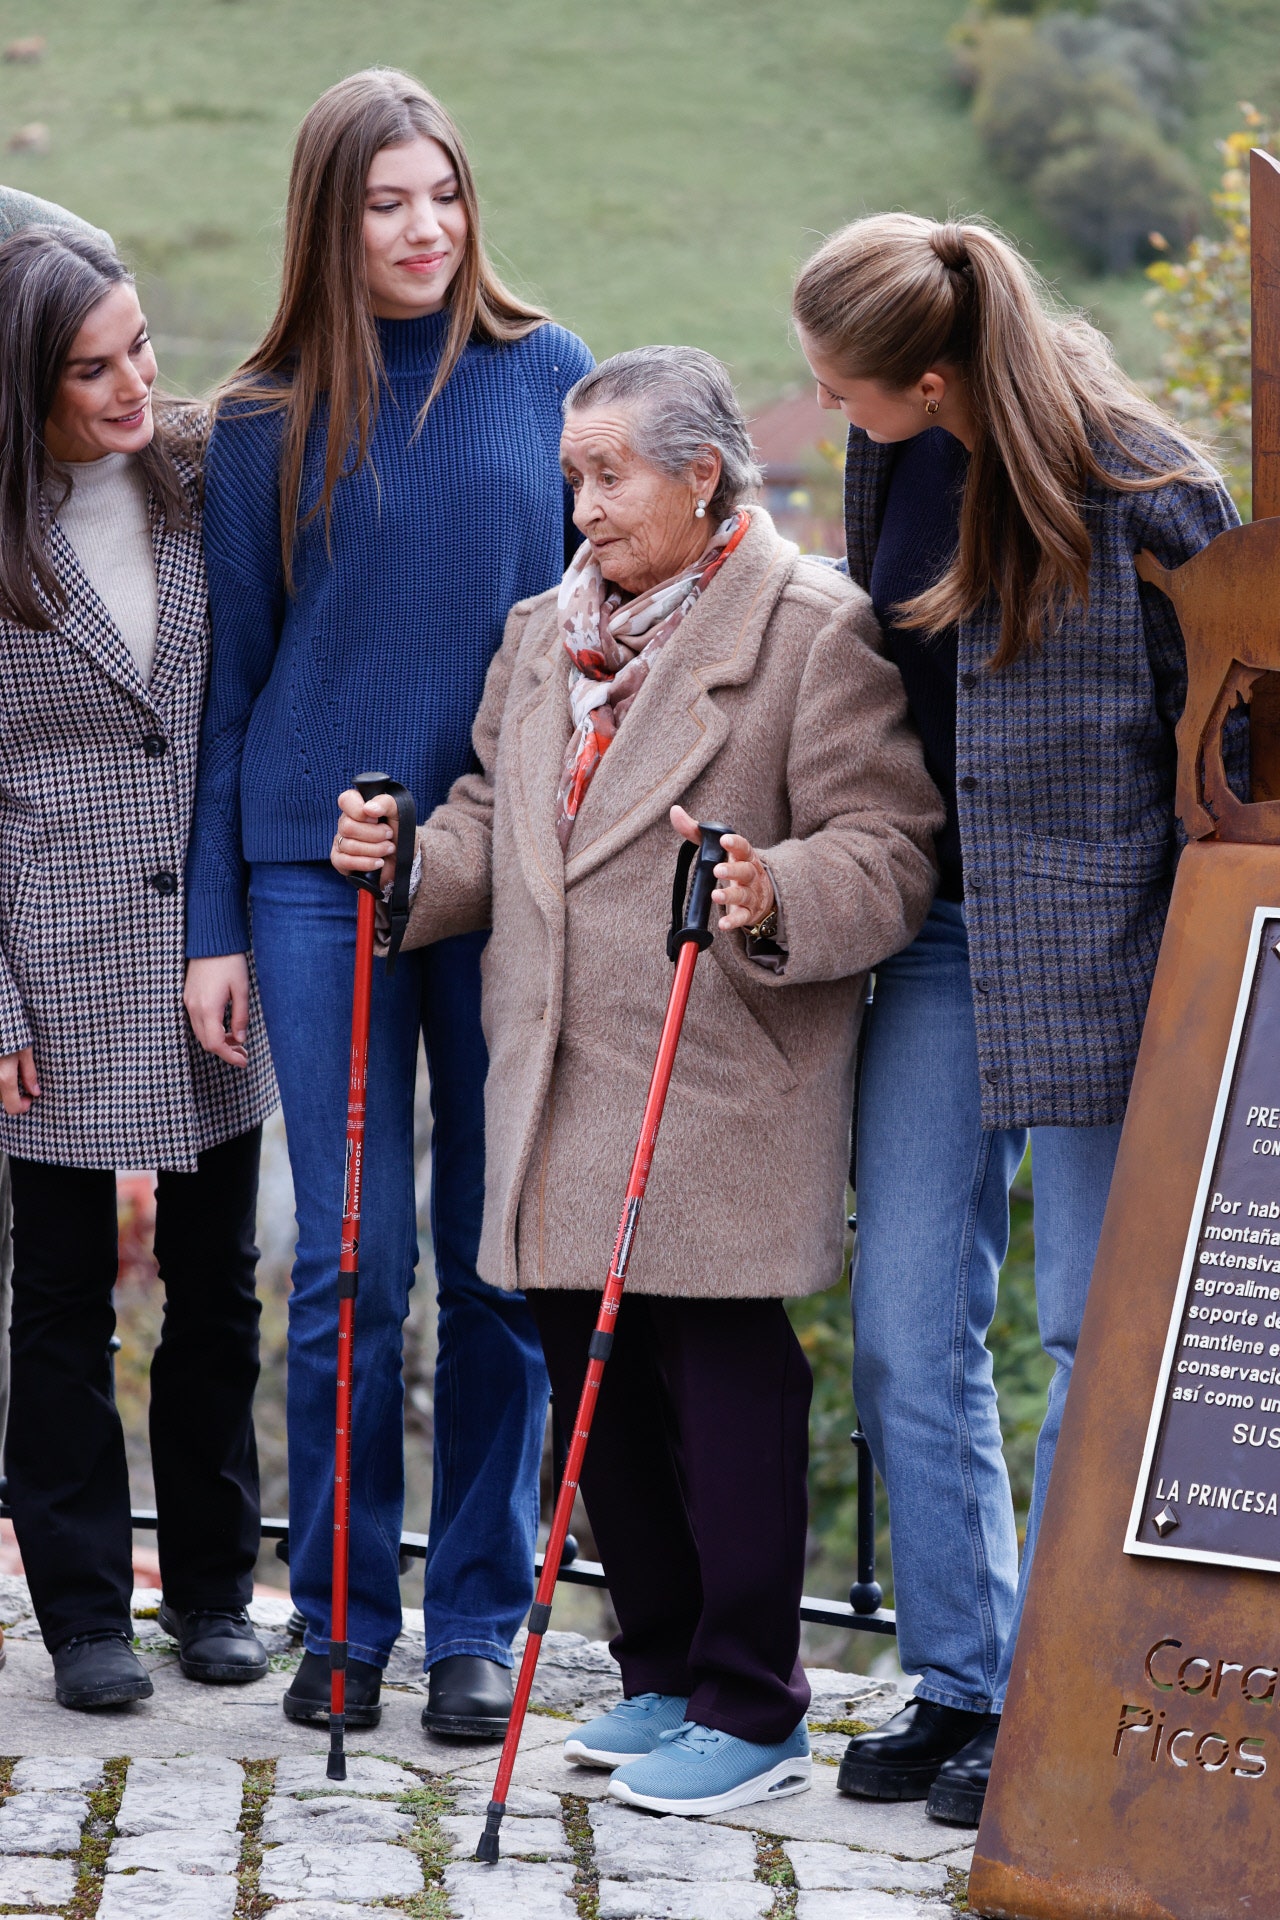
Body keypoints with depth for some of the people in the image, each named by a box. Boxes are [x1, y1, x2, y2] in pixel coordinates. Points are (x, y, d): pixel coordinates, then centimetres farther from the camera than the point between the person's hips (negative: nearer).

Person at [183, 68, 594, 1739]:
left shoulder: (542, 374, 5)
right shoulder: (267, 425, 4)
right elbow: (231, 677, 8)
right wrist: (212, 921, 5)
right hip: (318, 876, 0)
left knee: (501, 1262, 4)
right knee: (353, 1260, -1)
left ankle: (479, 1623, 13)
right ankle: (341, 1618, 12)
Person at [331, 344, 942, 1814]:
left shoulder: (813, 628, -5)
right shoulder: (542, 633, 19)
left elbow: (886, 850, -10)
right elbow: (497, 825, 26)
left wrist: (780, 898, -29)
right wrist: (409, 861, 6)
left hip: (724, 1092, -7)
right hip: (559, 1098, 7)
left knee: (727, 1376, -3)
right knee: (598, 1378, 11)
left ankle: (751, 1713, 6)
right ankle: (664, 1675, 25)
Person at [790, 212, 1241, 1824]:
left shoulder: (1138, 490, -16)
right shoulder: (896, 454, 4)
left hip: (1093, 942, -7)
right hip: (938, 928, 7)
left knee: (1096, 1331, 2)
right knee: (906, 1331, 7)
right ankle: (957, 1682, 19)